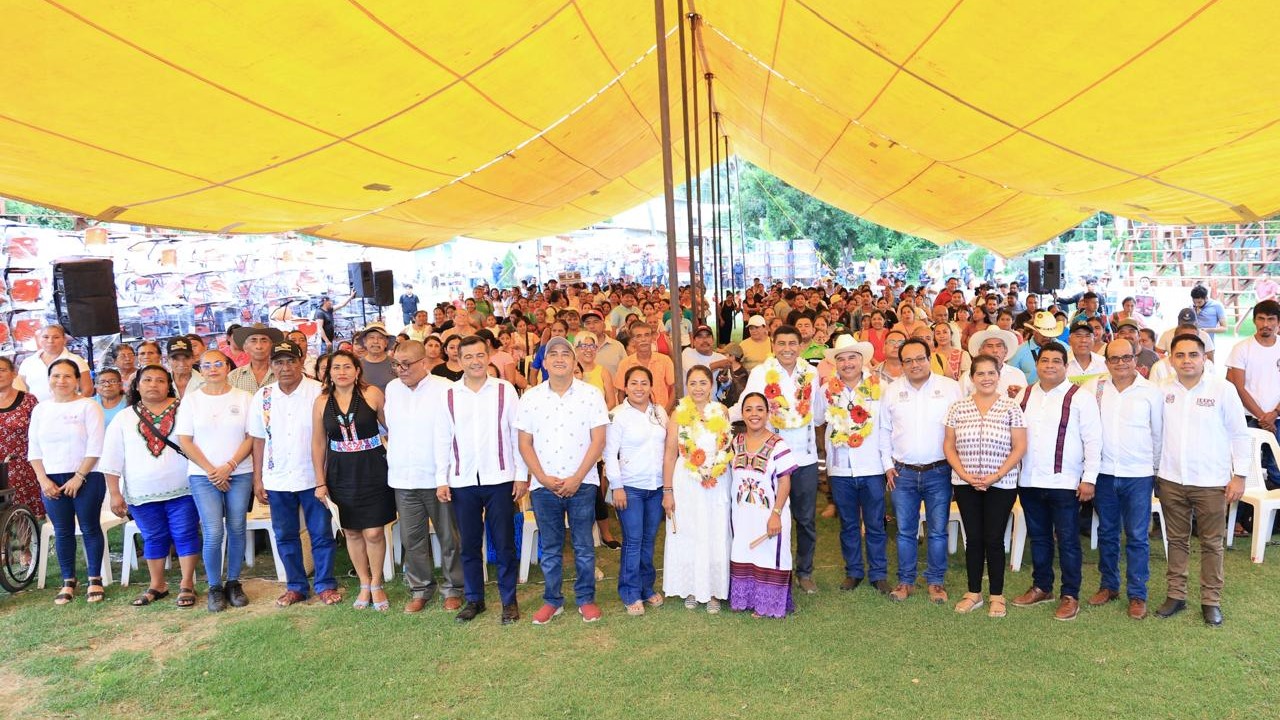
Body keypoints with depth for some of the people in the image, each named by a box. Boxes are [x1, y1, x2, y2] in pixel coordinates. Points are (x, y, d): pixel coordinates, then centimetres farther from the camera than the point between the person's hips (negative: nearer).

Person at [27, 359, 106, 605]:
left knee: (90, 528, 2)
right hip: (52, 480, 4)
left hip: (86, 478, -4)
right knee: (62, 531, 7)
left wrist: (79, 477, -13)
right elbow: (33, 449, 10)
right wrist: (43, 479, -1)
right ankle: (68, 582, 16)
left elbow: (95, 446, -10)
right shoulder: (40, 409, 10)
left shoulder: (88, 406, -4)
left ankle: (95, 579, 10)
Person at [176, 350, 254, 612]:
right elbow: (184, 440, 0)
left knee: (236, 529, 4)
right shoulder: (191, 399, 4)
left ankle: (233, 583, 19)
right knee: (214, 533, -8)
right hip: (203, 475, -1)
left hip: (240, 474, 1)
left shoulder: (243, 398, 4)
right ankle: (214, 588, 8)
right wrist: (210, 470, -8)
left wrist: (228, 467, -10)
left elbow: (251, 437, 0)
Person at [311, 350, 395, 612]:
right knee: (351, 531, 12)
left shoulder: (372, 394, -8)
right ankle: (364, 585, 29)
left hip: (372, 471, -3)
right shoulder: (322, 402, 0)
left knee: (373, 532, -1)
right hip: (341, 473, 3)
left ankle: (377, 584, 20)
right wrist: (320, 482, 5)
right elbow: (318, 443, 6)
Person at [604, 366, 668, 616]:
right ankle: (631, 594, 10)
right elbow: (610, 453, -8)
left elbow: (667, 448, 12)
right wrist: (617, 486, -11)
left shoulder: (660, 412, 8)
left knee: (649, 540, 12)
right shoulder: (617, 415, -7)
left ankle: (647, 587, 25)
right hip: (630, 487, -4)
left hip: (656, 487, 4)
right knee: (633, 541, -2)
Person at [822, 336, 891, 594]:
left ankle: (879, 573, 20)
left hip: (872, 467, -1)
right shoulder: (827, 390, 2)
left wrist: (887, 461, -3)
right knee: (848, 525, 14)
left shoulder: (878, 388, -2)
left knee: (875, 525, 7)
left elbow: (885, 427, -1)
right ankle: (853, 572, 26)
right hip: (840, 468, 2)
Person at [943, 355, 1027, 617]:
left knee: (994, 539, 4)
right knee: (973, 538, 9)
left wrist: (996, 476, -13)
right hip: (965, 484, 2)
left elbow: (1019, 447, -5)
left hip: (1001, 484, -2)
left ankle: (997, 596, 18)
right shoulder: (958, 407, 2)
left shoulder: (1011, 407, -3)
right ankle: (973, 593, 21)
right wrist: (964, 475, -7)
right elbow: (948, 446, 4)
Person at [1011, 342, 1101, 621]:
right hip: (1029, 482, 5)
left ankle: (1070, 596, 15)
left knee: (1067, 541, 3)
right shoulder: (1024, 395, 9)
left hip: (1064, 483, -5)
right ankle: (1041, 587, 29)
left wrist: (1089, 478, -11)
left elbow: (1093, 441, -8)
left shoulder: (1080, 397, -6)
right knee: (1038, 538, 16)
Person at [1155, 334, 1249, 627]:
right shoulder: (1162, 391, 1)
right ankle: (1176, 595, 22)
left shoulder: (1223, 389, -6)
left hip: (1211, 482, -2)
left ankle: (1211, 600, 20)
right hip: (1171, 480, 2)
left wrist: (1239, 476, -5)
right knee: (1177, 541, 12)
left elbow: (1239, 434, -2)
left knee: (1211, 543, 8)